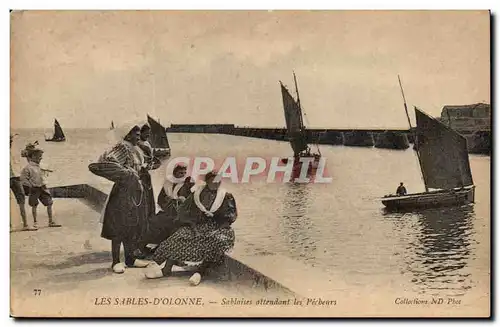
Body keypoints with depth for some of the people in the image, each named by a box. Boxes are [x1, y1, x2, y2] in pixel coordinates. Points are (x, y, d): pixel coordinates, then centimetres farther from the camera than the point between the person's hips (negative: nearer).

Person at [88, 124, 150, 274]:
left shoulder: (136, 150, 14)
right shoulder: (122, 148, -14)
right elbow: (107, 161, -29)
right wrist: (125, 173, -23)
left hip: (136, 191, 9)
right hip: (123, 192, -9)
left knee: (133, 227, 14)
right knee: (119, 228, -2)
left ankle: (130, 259, 24)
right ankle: (116, 261, 7)